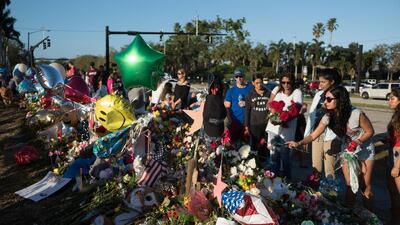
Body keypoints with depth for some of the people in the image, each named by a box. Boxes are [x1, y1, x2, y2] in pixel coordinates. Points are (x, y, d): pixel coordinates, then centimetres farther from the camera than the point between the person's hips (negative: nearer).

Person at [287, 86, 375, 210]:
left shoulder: (356, 114, -27)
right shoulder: (328, 117, -15)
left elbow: (370, 131, -12)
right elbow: (313, 135, -15)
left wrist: (357, 141, -28)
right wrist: (299, 143, -32)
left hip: (364, 150, -3)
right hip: (347, 151, 3)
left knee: (365, 185, 3)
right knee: (350, 185, 5)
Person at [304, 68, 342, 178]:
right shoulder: (318, 95, 9)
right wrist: (306, 135, 9)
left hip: (330, 136, -6)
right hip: (316, 133, 6)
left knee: (329, 168, 0)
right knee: (316, 166, 12)